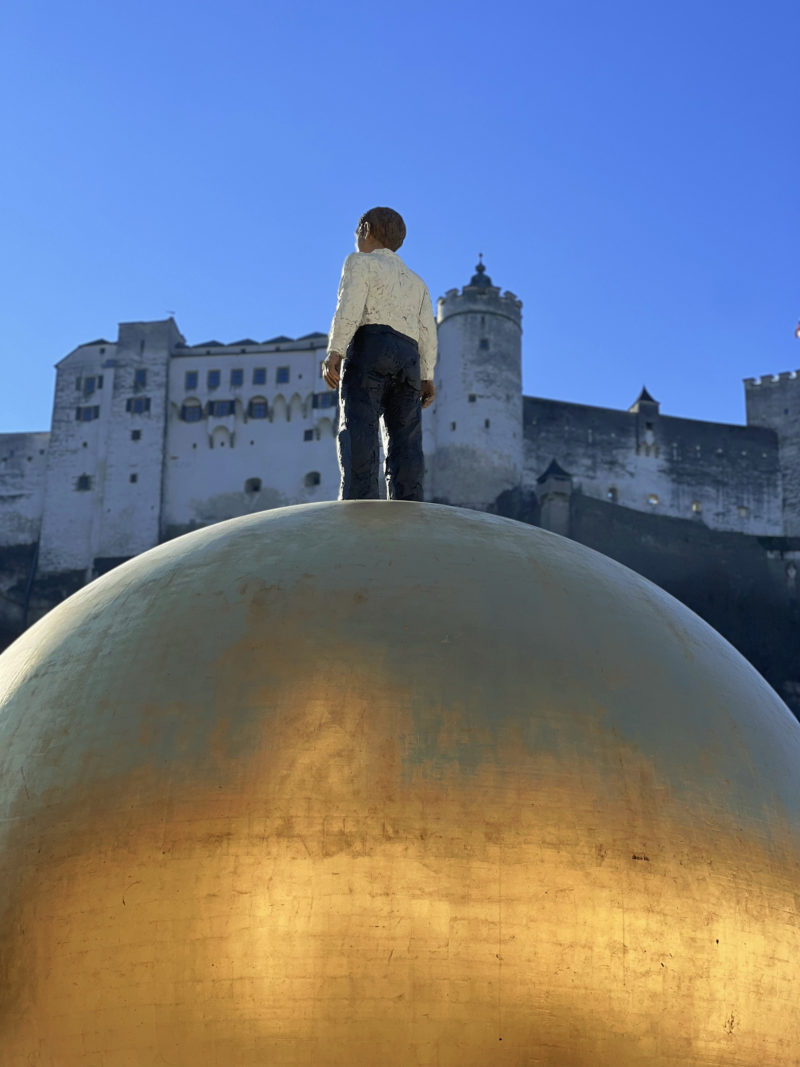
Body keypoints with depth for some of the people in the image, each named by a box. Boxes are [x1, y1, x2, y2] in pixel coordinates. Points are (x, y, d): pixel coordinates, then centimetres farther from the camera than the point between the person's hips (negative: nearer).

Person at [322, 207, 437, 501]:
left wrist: (333, 353, -14)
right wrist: (427, 377, 9)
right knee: (405, 442, -5)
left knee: (358, 432, -18)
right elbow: (427, 329, 16)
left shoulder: (361, 262, 12)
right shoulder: (416, 281, 30)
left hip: (369, 347, -6)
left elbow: (350, 307, -5)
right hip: (408, 358, 6)